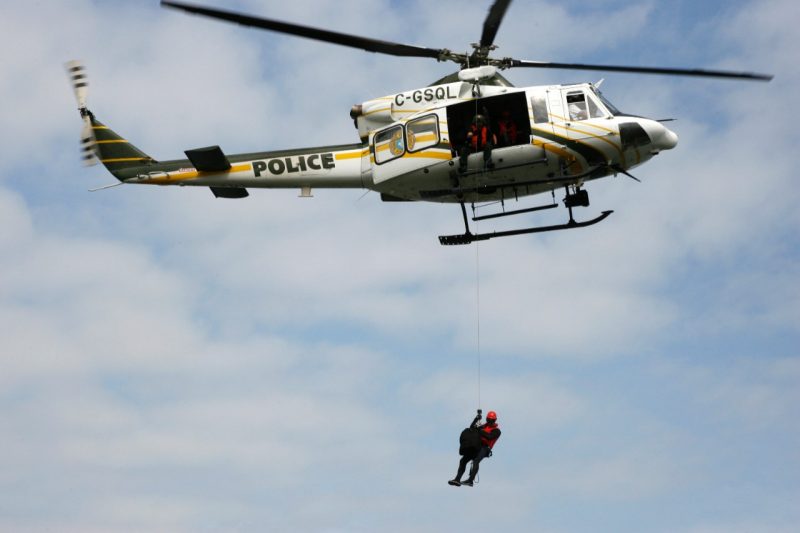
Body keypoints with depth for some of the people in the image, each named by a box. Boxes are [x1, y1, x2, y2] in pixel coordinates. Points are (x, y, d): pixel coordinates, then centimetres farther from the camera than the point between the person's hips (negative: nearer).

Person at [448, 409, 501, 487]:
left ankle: (470, 480, -41)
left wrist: (479, 430, -15)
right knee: (463, 460, -5)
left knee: (476, 461, -32)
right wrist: (476, 419, 8)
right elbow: (471, 428, 21)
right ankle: (457, 479, -7)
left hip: (485, 448, -7)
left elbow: (489, 436, -15)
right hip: (476, 446, 7)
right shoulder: (484, 426, 24)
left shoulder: (496, 431, 4)